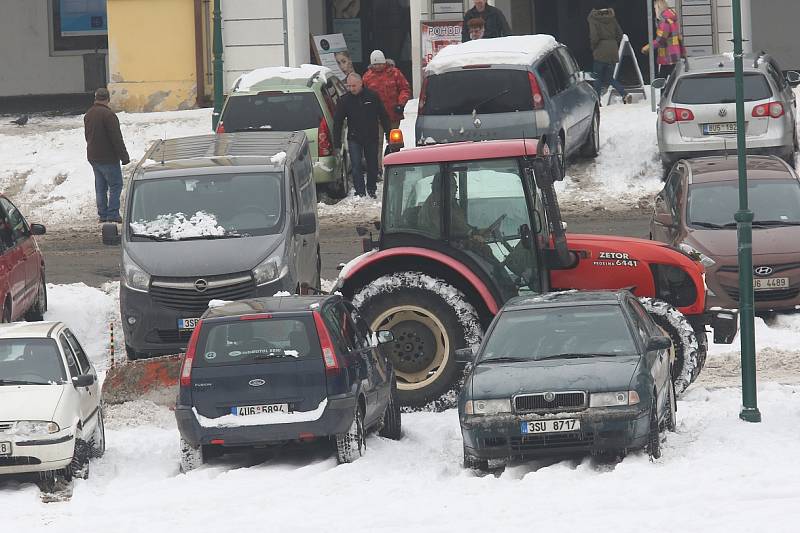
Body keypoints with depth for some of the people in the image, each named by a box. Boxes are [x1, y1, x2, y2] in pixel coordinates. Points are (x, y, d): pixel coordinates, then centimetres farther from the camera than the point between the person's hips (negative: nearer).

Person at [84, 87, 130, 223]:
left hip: (93, 157, 8)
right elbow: (116, 138, -19)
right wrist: (124, 156, -13)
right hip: (108, 158, -8)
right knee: (115, 185, -2)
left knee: (100, 187, 13)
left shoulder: (88, 114, 10)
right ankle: (112, 214, -8)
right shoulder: (108, 115, -19)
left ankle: (103, 214, 13)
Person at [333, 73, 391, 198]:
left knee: (372, 164, 10)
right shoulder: (345, 100, -5)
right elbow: (337, 122, 0)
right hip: (354, 139, -1)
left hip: (372, 137, 1)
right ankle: (360, 192, -8)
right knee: (356, 166, -9)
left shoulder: (372, 96, -4)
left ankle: (371, 189, 26)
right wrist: (337, 144, -5)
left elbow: (383, 117, 5)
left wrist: (388, 135, 4)